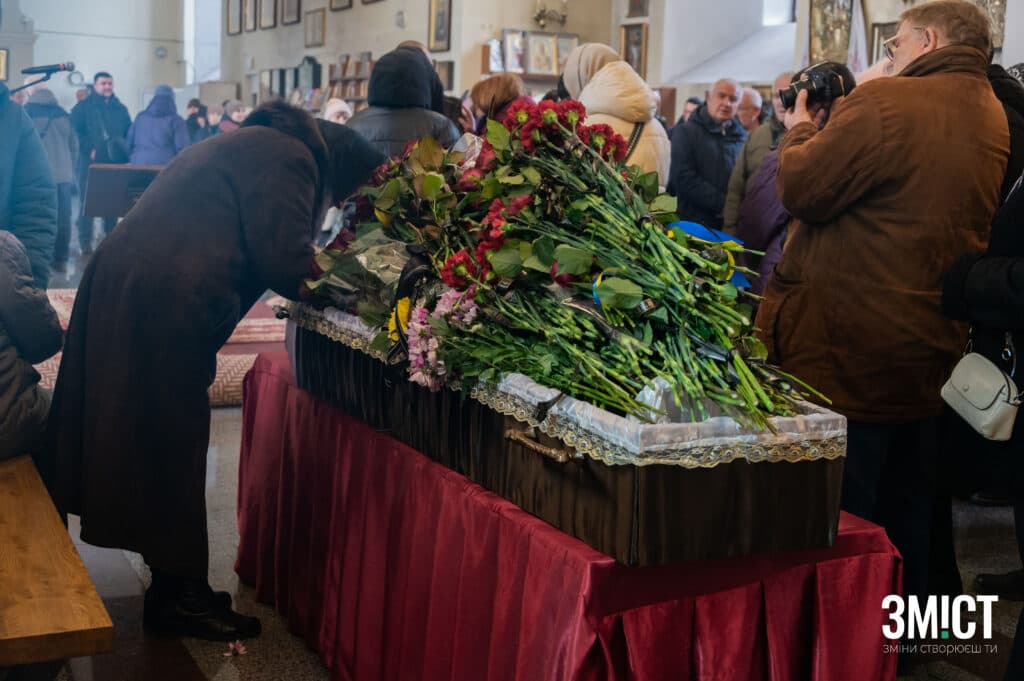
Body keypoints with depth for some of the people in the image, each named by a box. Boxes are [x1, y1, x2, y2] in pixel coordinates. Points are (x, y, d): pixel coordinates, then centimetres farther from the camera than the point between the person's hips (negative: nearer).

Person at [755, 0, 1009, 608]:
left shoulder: (884, 102, -18)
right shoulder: (995, 120, 8)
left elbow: (804, 190, -14)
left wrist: (800, 130, 5)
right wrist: (831, 128, 13)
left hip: (851, 353, -8)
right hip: (935, 355, 8)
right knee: (909, 513, 21)